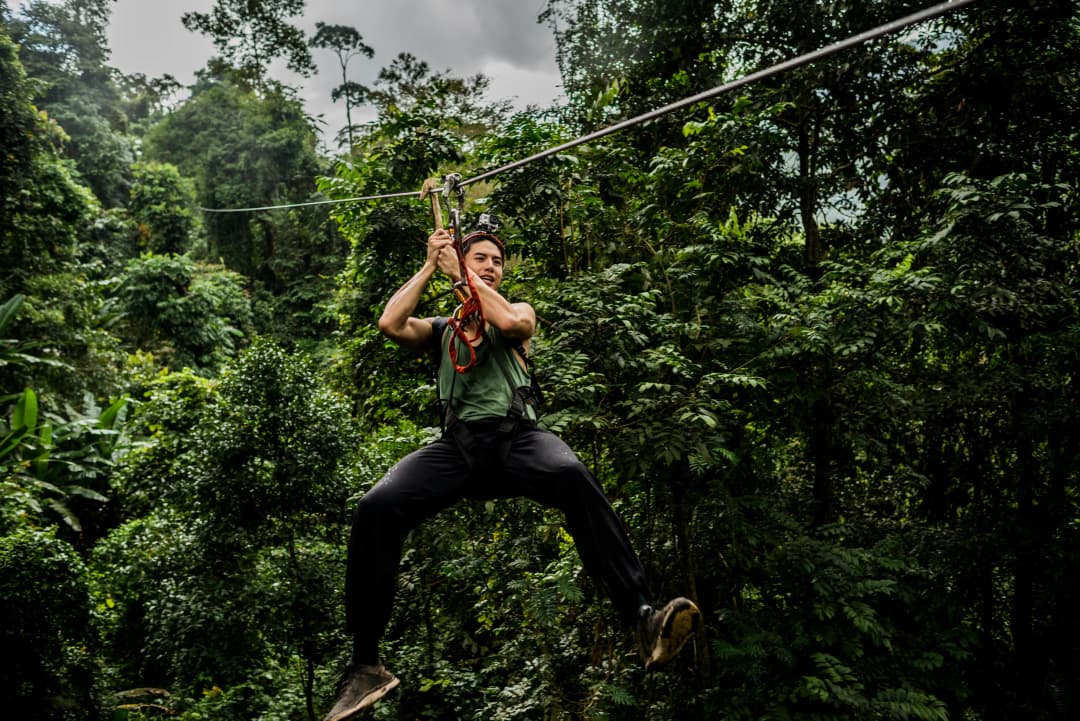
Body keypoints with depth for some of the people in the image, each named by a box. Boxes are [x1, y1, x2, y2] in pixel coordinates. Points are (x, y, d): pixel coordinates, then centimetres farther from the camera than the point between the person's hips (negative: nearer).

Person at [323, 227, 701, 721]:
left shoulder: (520, 311, 22)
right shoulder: (441, 330, 26)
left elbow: (509, 321, -4)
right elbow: (390, 324, 6)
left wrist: (460, 273, 7)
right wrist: (430, 266, 12)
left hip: (516, 436, -1)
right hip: (457, 445, 2)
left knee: (573, 477, -37)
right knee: (376, 507, -25)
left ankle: (643, 621, -40)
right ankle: (365, 664, -15)